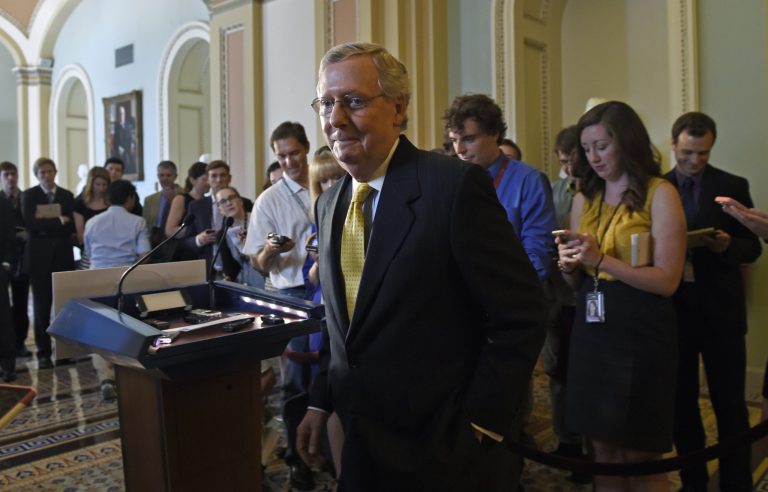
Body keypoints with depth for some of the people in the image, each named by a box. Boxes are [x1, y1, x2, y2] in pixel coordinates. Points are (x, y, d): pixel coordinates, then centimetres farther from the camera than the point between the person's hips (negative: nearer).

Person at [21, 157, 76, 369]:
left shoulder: (67, 195, 9)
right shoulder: (29, 195, 3)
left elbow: (71, 226, -2)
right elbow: (30, 224, -12)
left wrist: (45, 223, -11)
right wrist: (58, 221, -12)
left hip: (63, 255, 2)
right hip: (39, 256, -2)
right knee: (41, 307, 1)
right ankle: (44, 352, 7)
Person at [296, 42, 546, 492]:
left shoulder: (456, 185, -18)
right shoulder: (330, 203, 4)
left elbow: (521, 316, -17)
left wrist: (477, 427, -15)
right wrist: (322, 402, 8)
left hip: (440, 452, -6)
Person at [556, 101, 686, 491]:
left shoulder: (660, 194, -7)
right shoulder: (585, 198, 9)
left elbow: (667, 280, -14)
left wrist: (602, 259, -22)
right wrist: (569, 265, -9)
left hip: (638, 334, -5)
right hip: (590, 332, 5)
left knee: (640, 459, 7)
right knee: (603, 452, 13)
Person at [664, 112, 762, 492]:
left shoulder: (733, 186, 1)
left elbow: (752, 248, 1)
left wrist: (727, 245, -20)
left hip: (720, 310, -1)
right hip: (673, 309, 1)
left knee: (730, 404, 5)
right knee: (681, 401, 11)